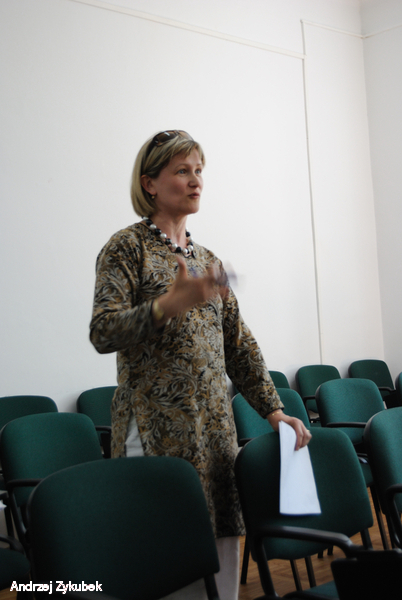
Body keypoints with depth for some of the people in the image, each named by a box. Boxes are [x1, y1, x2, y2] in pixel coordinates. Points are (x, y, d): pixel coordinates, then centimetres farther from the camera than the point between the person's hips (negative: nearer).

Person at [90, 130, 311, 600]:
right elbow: (103, 333, -14)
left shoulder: (206, 259, 17)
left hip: (215, 429, 6)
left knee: (220, 557, 7)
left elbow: (239, 344, 17)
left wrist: (273, 408, 7)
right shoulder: (127, 248, -1)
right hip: (156, 431, -6)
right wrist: (169, 304, -29)